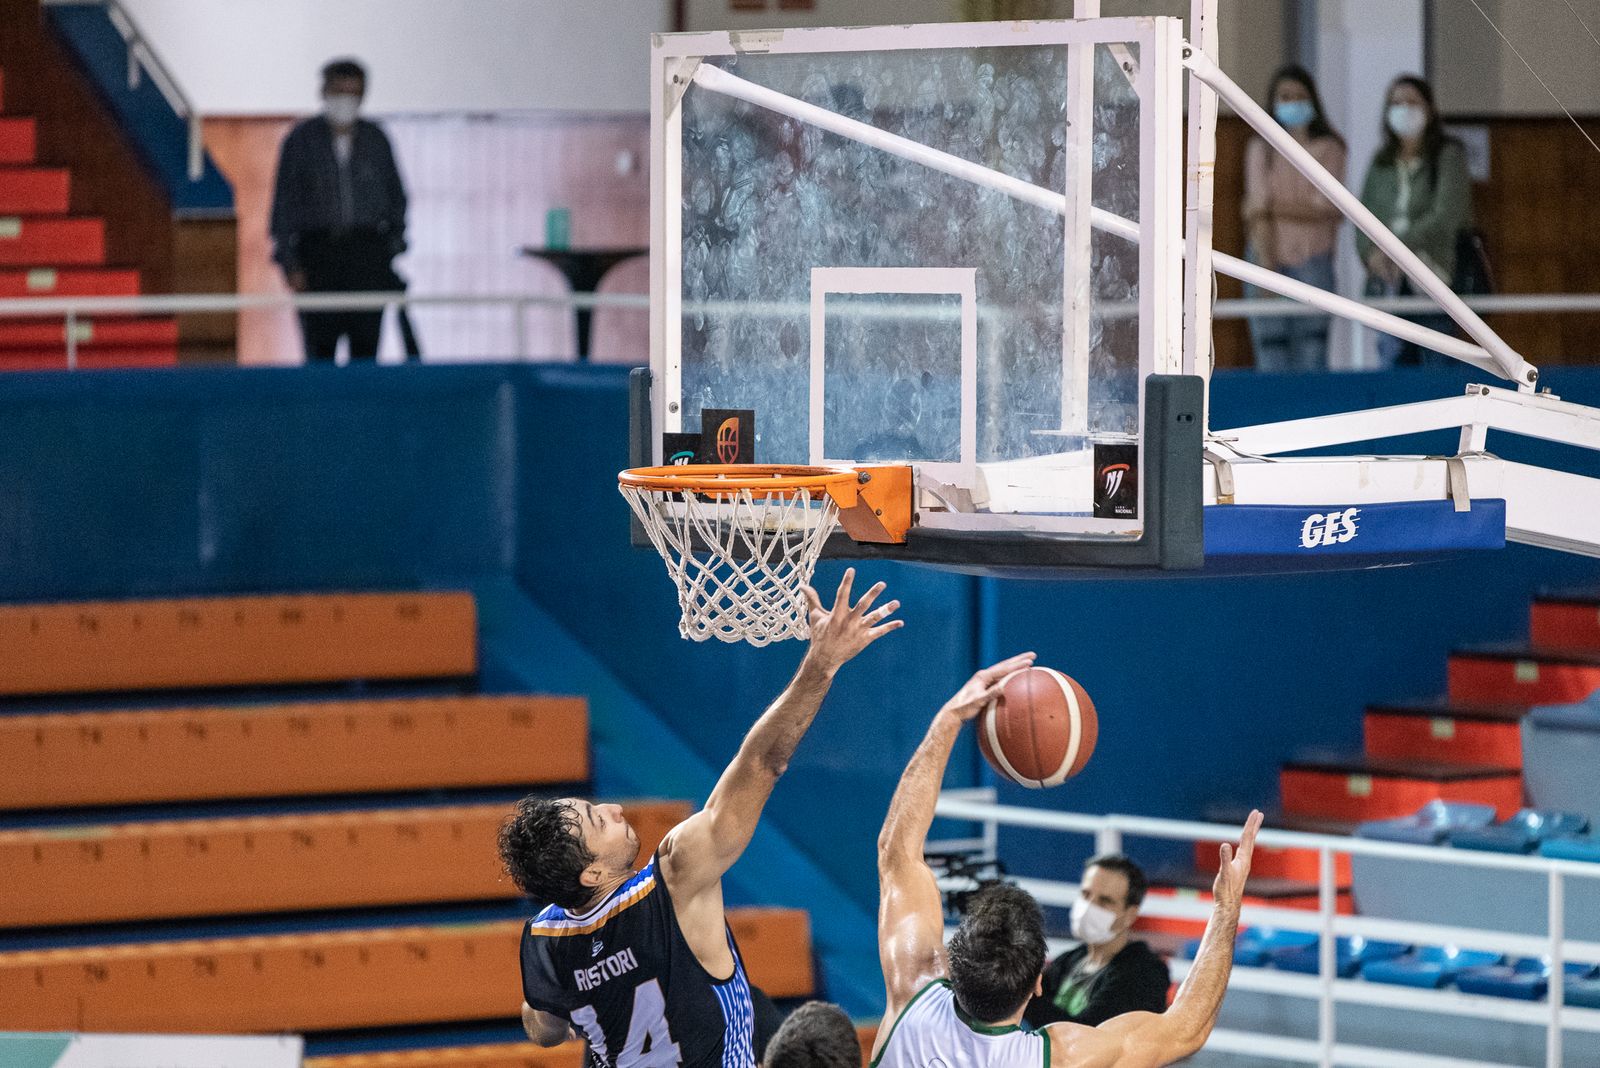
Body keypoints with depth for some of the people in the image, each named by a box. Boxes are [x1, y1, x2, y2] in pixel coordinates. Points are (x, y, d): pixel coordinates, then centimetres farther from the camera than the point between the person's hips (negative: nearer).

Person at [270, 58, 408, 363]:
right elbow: (284, 202, 2)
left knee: (366, 343, -3)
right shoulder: (301, 140, 3)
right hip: (318, 250, -2)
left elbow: (396, 197, 16)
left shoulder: (375, 139, 9)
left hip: (367, 249, 2)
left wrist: (394, 244, 6)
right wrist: (289, 263, -4)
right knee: (320, 343, -5)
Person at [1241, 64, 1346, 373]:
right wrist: (1267, 269, -11)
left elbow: (1326, 209, -5)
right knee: (1271, 359, -2)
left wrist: (1274, 207, -8)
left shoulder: (1328, 149, 4)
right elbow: (1259, 208, -1)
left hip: (1312, 261, -2)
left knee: (1311, 358, -5)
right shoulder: (1261, 148, 9)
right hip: (1270, 257, 2)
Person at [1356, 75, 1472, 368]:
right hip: (1388, 283, 5)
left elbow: (1446, 215, -13)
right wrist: (1372, 253, -11)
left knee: (1438, 364, -7)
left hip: (1433, 280, -5)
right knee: (1394, 360, 0)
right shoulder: (1381, 162, 15)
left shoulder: (1449, 155, -1)